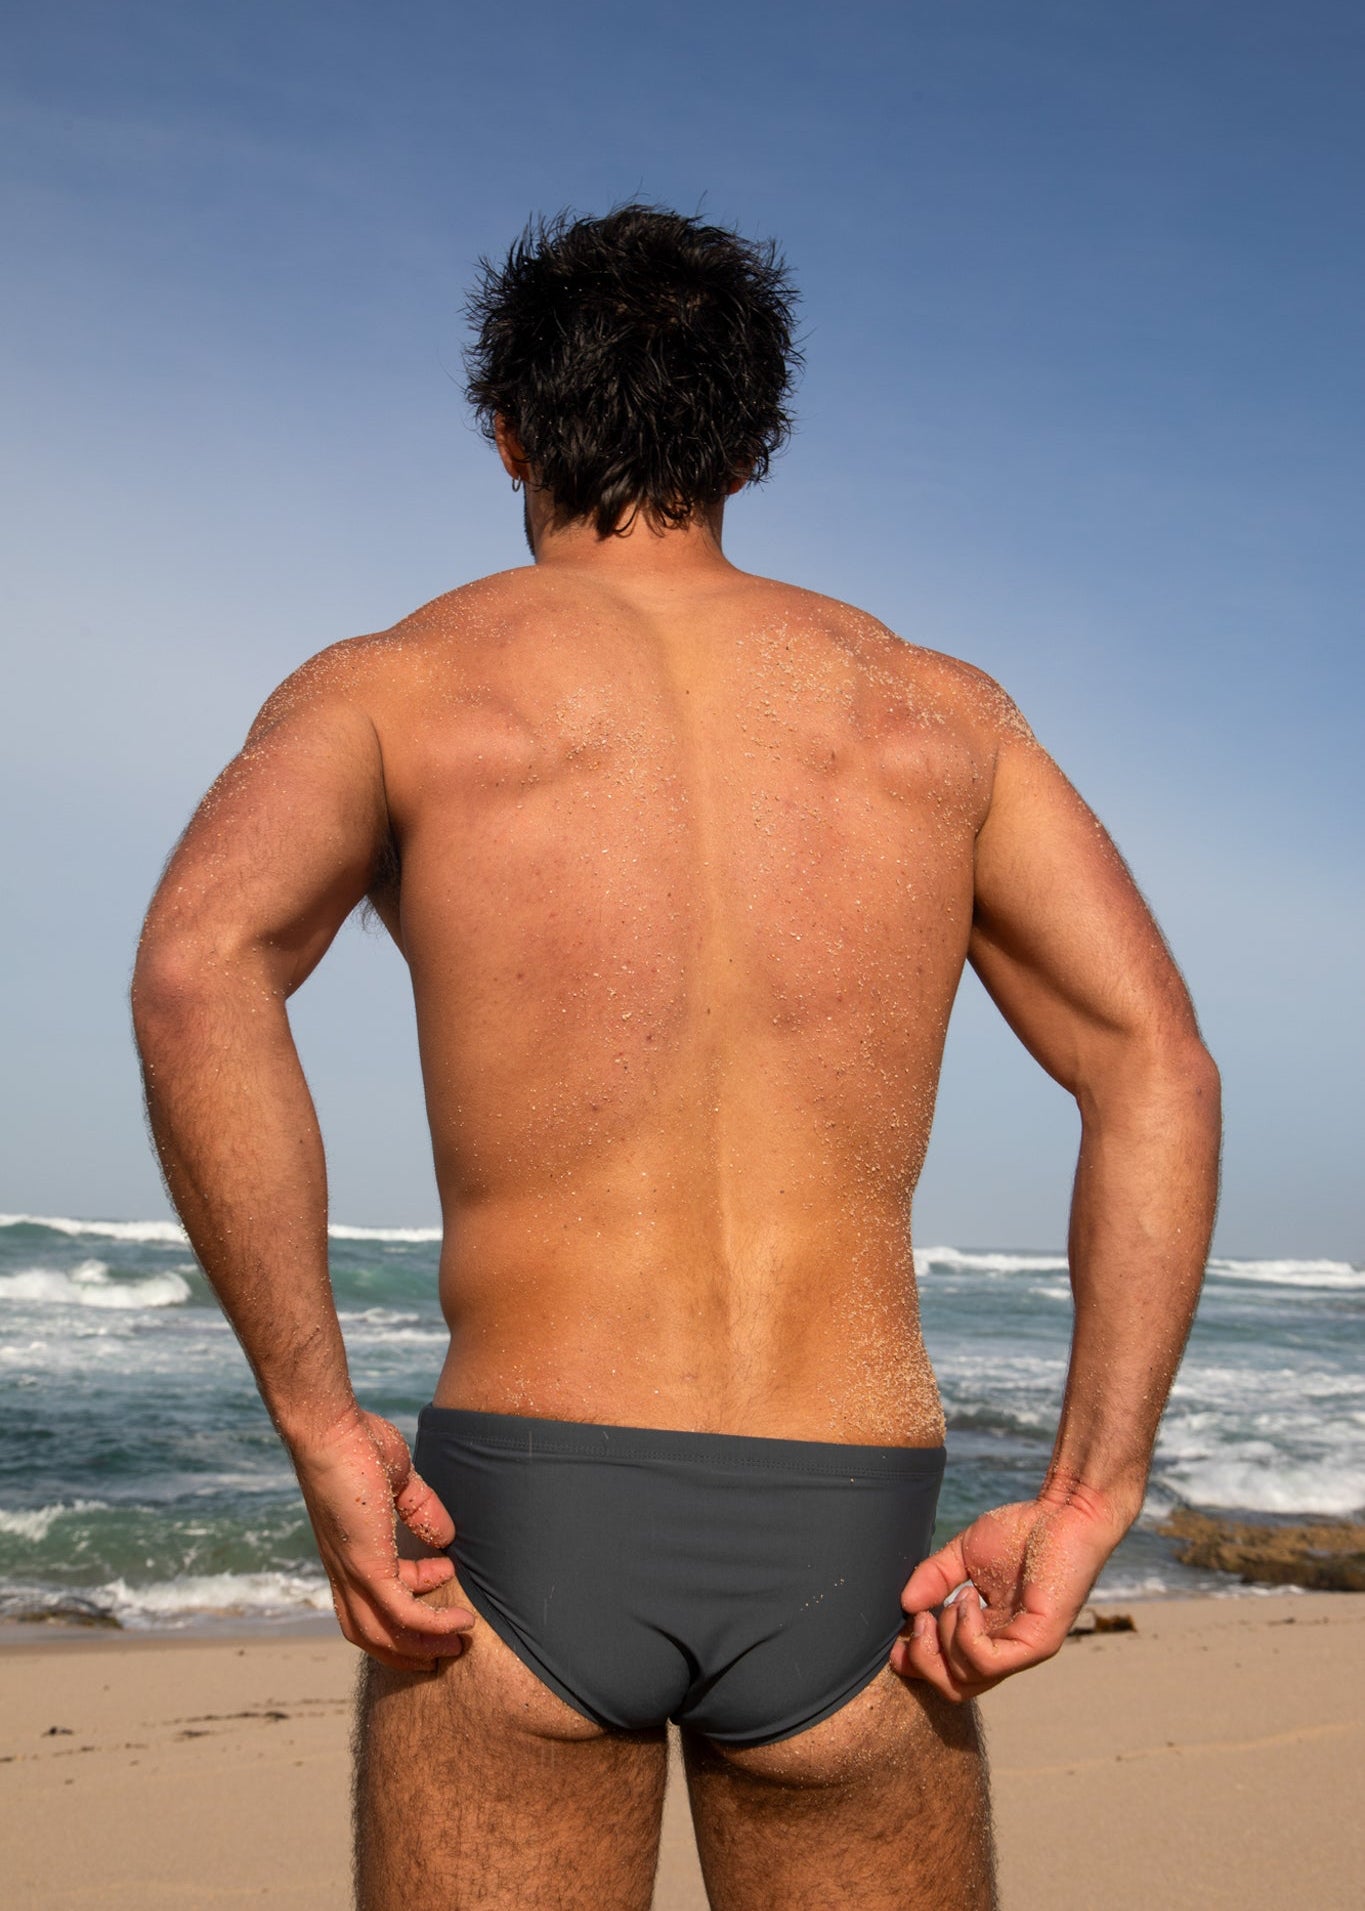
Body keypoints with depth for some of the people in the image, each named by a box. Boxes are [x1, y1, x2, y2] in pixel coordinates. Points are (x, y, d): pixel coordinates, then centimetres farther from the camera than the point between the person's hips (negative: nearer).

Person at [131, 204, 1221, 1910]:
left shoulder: (386, 687, 4)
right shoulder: (938, 711, 11)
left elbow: (198, 970, -17)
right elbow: (1157, 1063, 0)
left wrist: (320, 1429, -14)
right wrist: (1087, 1500, -3)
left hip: (519, 1523, -1)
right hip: (852, 1566, 2)